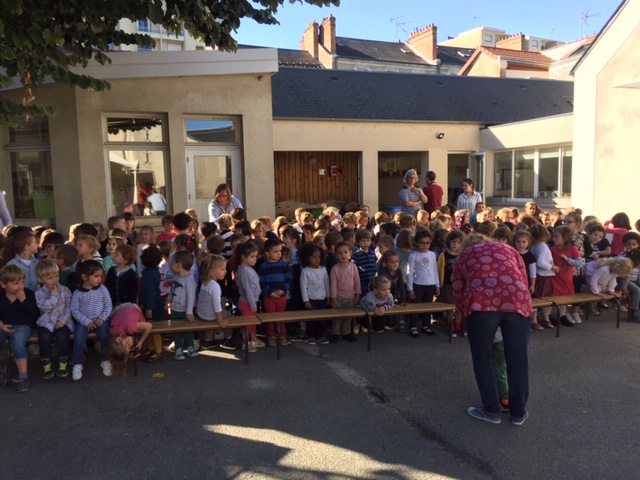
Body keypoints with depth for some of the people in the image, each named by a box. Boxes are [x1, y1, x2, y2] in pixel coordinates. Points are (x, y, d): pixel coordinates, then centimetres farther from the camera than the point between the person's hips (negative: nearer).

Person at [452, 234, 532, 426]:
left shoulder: (463, 256, 29)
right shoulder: (508, 248, 33)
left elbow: (458, 294, 25)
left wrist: (468, 312, 40)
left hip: (481, 301, -2)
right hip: (517, 299, 2)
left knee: (483, 357, 15)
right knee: (518, 358, 14)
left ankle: (492, 411, 24)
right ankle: (518, 412, 28)